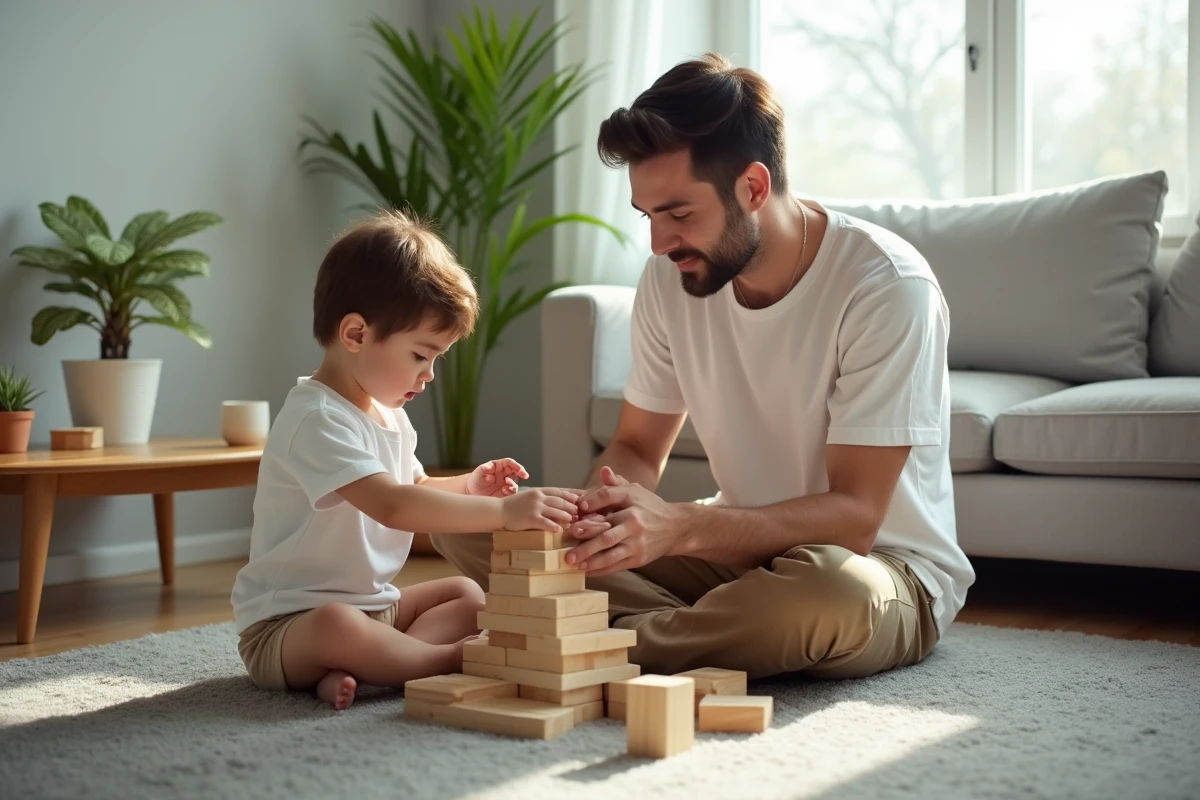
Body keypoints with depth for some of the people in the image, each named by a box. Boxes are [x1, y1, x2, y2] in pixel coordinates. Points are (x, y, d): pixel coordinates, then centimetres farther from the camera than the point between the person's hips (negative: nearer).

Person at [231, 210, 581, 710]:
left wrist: (466, 488, 3)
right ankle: (454, 659, -19)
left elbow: (413, 489, 25)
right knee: (336, 626, -40)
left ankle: (347, 673, -17)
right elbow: (392, 506, -37)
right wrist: (503, 510, -40)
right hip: (285, 624, -10)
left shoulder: (389, 415, 10)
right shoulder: (316, 420, -24)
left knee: (469, 595, 6)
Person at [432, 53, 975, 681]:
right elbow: (637, 447, 5)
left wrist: (679, 525, -38)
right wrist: (604, 507, -20)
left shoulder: (887, 287, -22)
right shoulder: (671, 278, -4)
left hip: (886, 565, -5)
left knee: (833, 590, -44)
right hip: (739, 546, 5)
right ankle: (714, 635, -18)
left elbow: (853, 515, -24)